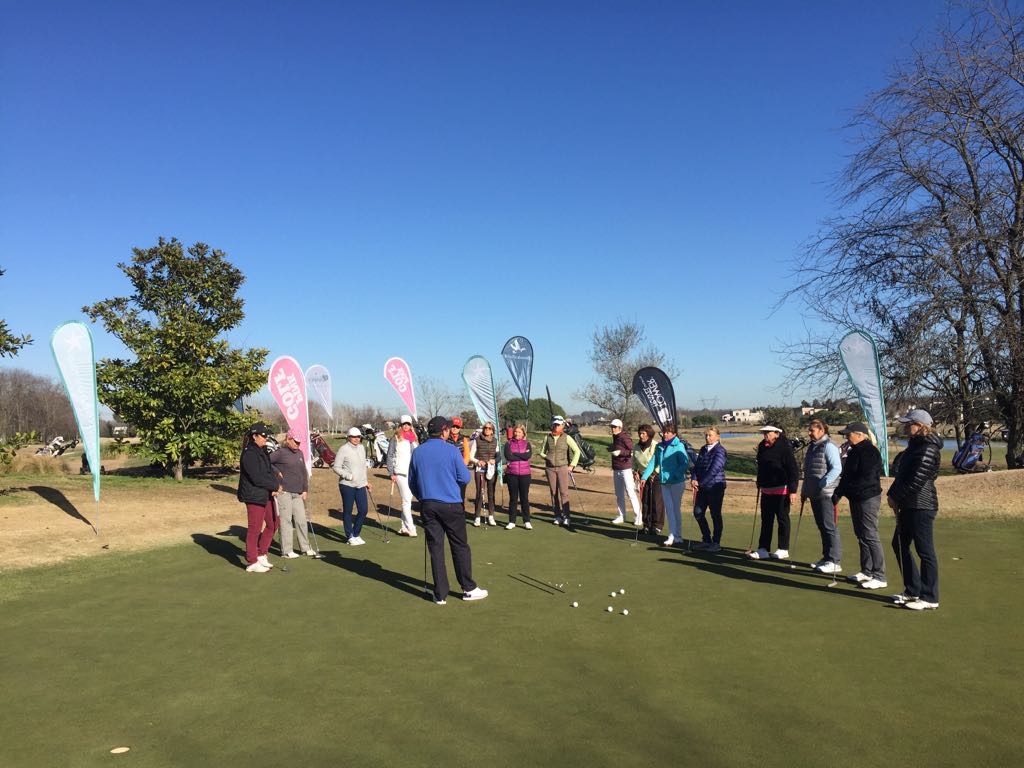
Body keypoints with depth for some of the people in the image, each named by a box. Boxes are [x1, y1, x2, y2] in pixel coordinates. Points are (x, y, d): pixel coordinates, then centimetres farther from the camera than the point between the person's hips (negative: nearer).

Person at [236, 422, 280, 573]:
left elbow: (270, 470, 12)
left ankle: (261, 555, 28)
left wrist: (274, 485, -7)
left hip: (266, 495, 9)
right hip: (254, 496, -9)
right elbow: (257, 478, -22)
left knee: (272, 525, 15)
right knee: (255, 529, 0)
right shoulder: (249, 454, -17)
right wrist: (275, 486, -12)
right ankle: (252, 563, 10)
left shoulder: (263, 451, 12)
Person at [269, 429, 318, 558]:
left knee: (301, 520, 10)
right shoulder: (281, 452, -7)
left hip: (298, 493, 6)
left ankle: (305, 547, 21)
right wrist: (276, 472, -12)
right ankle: (286, 550, 5)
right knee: (285, 520, -2)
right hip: (284, 491, -6)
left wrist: (305, 490, 12)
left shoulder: (299, 453, 14)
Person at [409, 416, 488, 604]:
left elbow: (412, 483, 9)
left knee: (435, 548, 7)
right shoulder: (452, 450, -9)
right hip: (451, 505, -3)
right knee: (460, 547, 9)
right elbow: (465, 479, -6)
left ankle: (440, 594, 10)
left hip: (428, 506, 3)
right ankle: (469, 588, 17)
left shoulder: (417, 452, 3)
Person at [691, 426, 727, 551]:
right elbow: (697, 465, 10)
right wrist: (695, 479, -7)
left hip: (715, 487, -7)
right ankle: (706, 540, 21)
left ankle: (716, 543, 12)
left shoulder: (720, 451, -10)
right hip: (703, 488, 7)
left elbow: (714, 469, -17)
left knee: (715, 515, 1)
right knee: (698, 513, 7)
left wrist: (701, 482, -15)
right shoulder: (703, 449, 12)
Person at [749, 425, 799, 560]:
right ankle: (763, 549, 13)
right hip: (766, 490, 7)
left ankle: (783, 549, 15)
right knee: (766, 520, 9)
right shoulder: (763, 446, 8)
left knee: (782, 519, 5)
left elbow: (793, 470, -16)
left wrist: (792, 490, -19)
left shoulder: (784, 447, -14)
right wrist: (759, 484, 20)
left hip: (781, 490, -7)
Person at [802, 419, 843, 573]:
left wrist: (822, 484, -23)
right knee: (822, 527, 13)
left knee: (829, 527, -7)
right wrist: (805, 490, 20)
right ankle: (826, 558, 20)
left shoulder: (829, 446, -11)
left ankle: (835, 562, -4)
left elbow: (836, 468, -19)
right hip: (814, 494, 9)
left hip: (826, 494, -9)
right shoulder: (812, 446, 17)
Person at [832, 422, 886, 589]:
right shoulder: (854, 452, 15)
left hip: (868, 498, -10)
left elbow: (866, 479, -22)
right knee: (861, 536, 15)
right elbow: (847, 476, 17)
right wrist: (839, 492, 3)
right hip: (856, 499, 10)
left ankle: (879, 577, -5)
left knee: (870, 536, -9)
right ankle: (866, 572, 24)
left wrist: (842, 491, -19)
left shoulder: (869, 452, -15)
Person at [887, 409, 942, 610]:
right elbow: (902, 474, 16)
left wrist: (896, 497, -11)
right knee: (899, 544, 16)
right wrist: (893, 495, 3)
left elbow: (917, 480, -21)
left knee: (925, 551, -3)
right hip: (909, 506, 11)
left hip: (921, 507, -11)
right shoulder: (915, 445, 15)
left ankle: (929, 599, 6)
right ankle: (913, 591, 26)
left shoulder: (928, 449, -16)